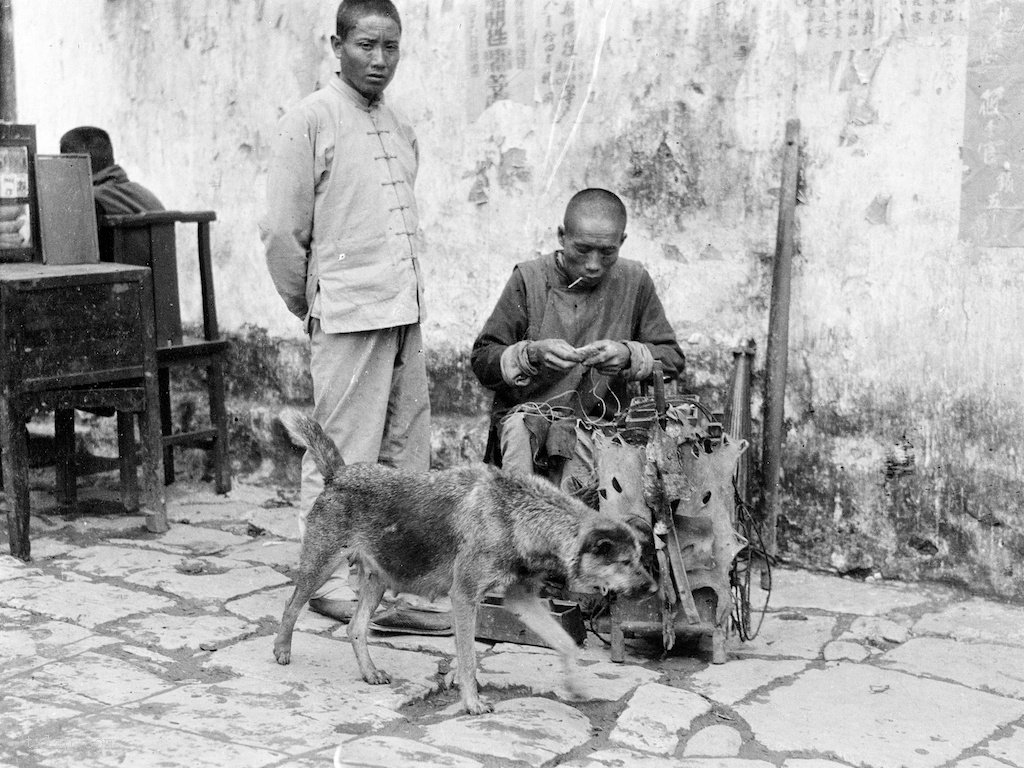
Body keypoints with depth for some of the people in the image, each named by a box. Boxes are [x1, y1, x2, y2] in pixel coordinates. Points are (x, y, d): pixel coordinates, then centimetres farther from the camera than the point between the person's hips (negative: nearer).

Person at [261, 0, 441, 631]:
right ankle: (329, 581, 9)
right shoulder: (311, 120, -6)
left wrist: (410, 293, 15)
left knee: (407, 455, 10)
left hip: (406, 312, 7)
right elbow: (282, 231, -5)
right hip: (348, 316, -7)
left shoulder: (401, 129, 14)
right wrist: (311, 305, 3)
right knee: (342, 458, -2)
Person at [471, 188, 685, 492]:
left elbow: (673, 358, 7)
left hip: (599, 421, 0)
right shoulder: (529, 278, -1)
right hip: (526, 412, 0)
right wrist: (531, 354, -19)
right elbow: (481, 359, 0)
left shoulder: (634, 281, 4)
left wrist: (629, 355, -14)